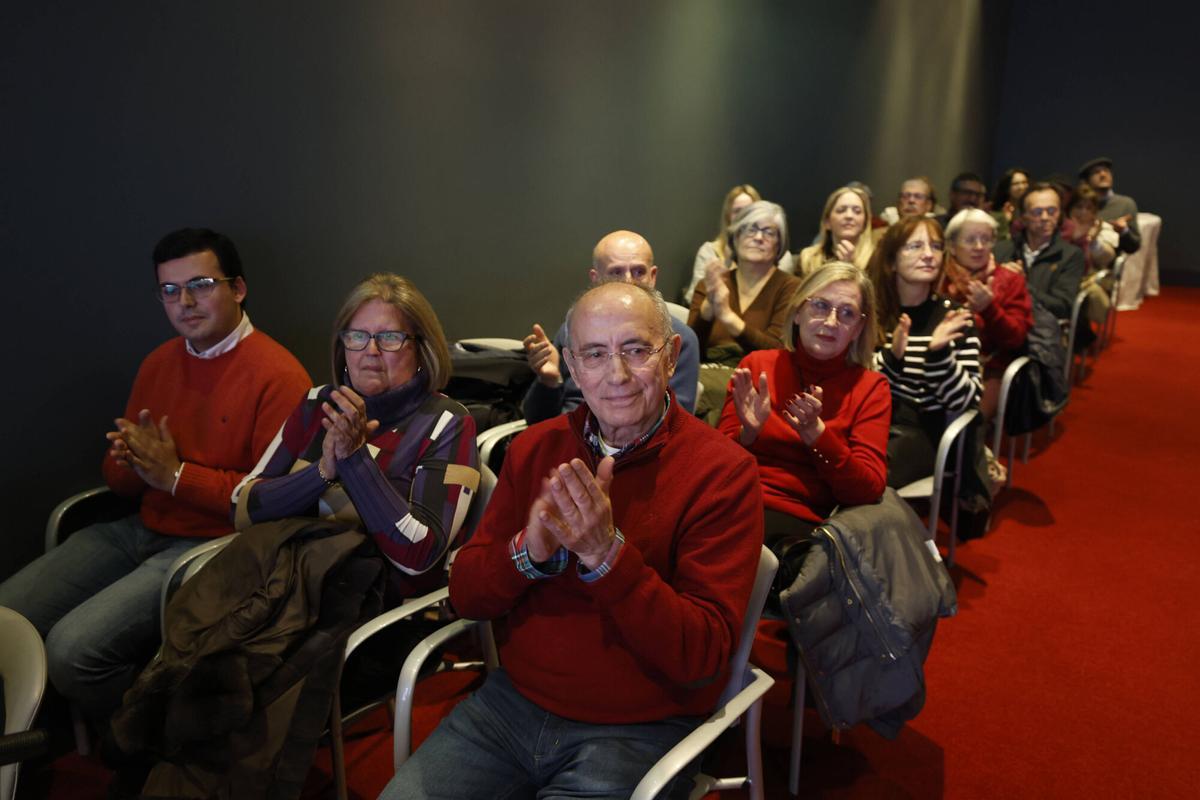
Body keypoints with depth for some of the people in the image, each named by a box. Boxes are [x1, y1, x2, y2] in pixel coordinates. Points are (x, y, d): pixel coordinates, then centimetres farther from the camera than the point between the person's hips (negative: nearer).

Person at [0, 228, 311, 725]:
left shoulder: (278, 376, -15)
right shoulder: (158, 364, 12)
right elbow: (118, 477, 18)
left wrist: (175, 474, -16)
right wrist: (129, 464, -7)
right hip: (140, 529, 8)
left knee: (73, 647, -21)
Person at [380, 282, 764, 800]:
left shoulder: (723, 471, -14)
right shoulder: (535, 447, 1)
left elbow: (704, 657, -18)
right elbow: (465, 596, 0)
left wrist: (607, 554, -30)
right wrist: (528, 552, -22)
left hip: (637, 732, -3)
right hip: (511, 702, 4)